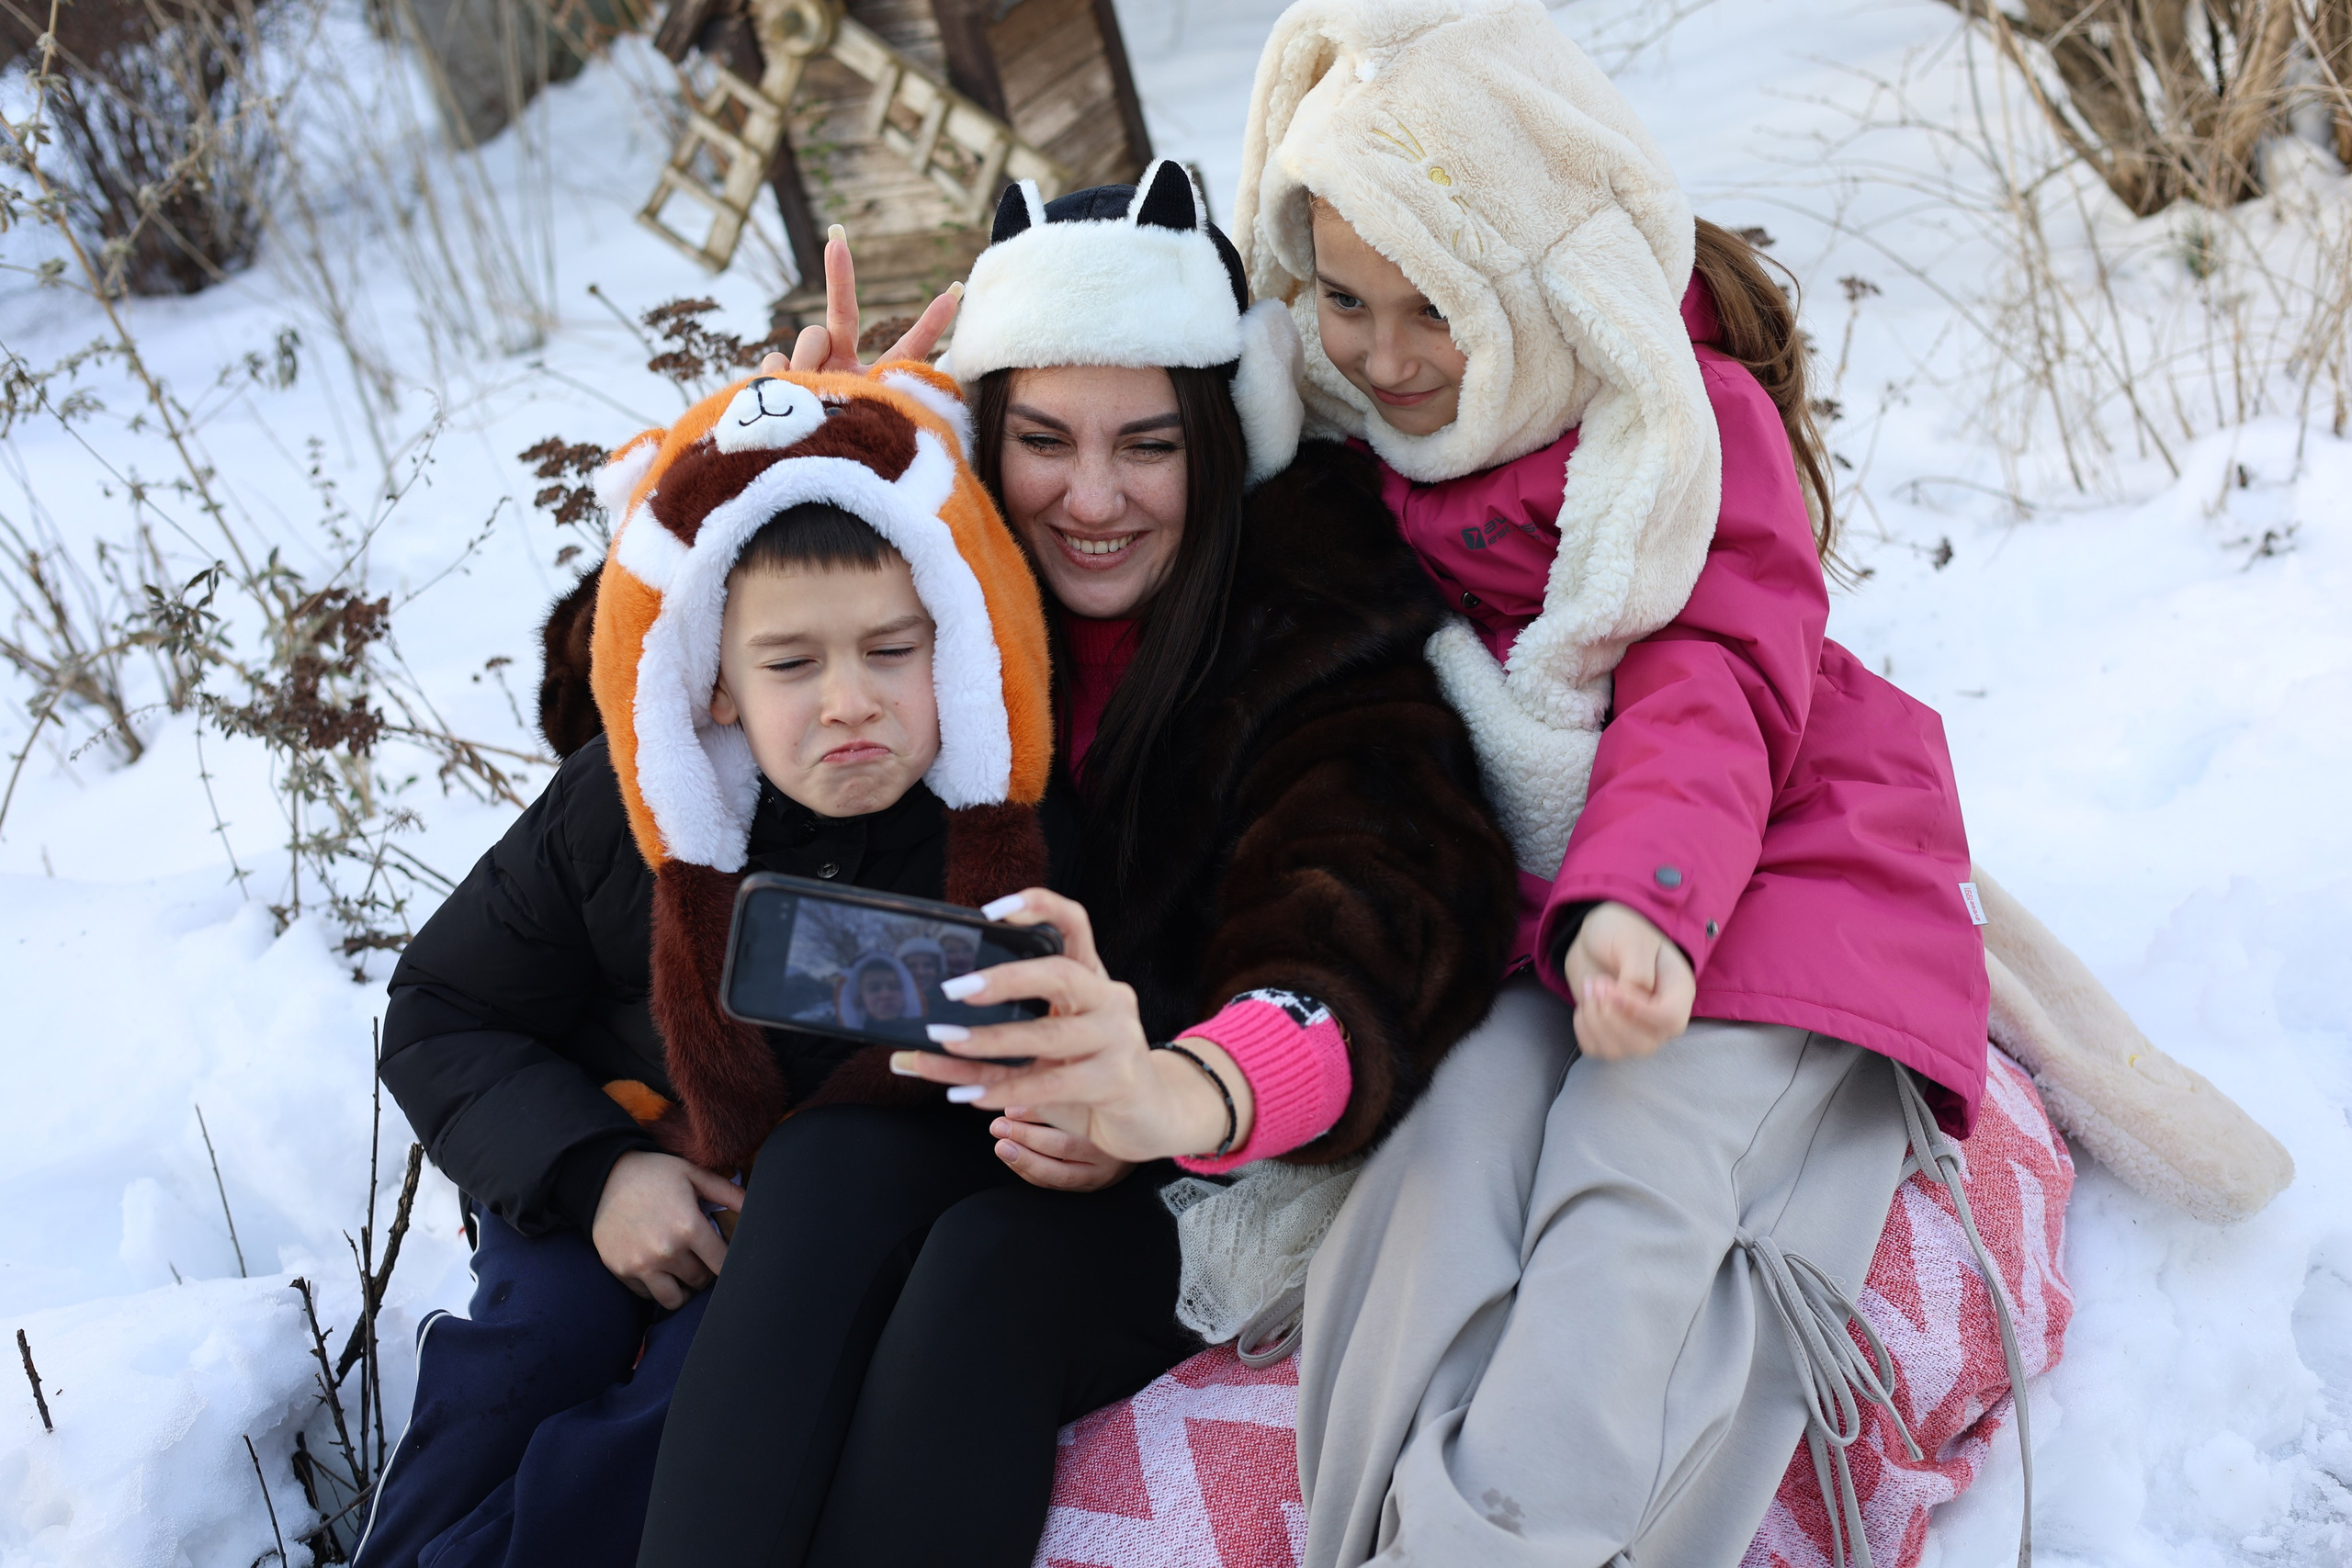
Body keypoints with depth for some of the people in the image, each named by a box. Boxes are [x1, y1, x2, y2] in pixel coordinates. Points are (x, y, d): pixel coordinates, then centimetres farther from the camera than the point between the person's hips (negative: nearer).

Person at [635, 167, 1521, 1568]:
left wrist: (1184, 1092, -54)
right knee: (820, 1181, -28)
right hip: (971, 1132, 4)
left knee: (993, 1265, -31)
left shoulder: (1327, 627, -14)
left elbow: (1372, 926, -32)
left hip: (1242, 1183, -4)